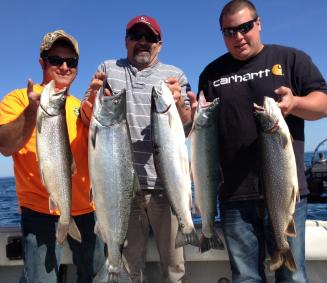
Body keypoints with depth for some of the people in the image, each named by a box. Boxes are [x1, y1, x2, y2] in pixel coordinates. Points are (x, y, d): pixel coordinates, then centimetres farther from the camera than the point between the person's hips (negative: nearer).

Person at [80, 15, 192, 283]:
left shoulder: (175, 75, 10)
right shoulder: (109, 69, 12)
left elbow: (187, 125, 3)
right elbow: (87, 117, 8)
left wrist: (179, 103, -18)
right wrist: (94, 94, -13)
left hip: (164, 182, 0)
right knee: (129, 261, 10)